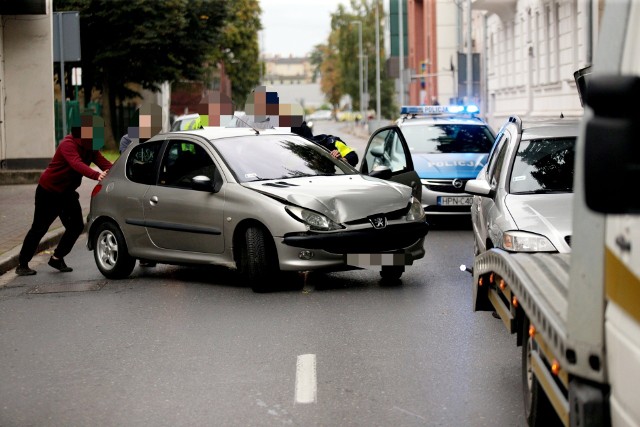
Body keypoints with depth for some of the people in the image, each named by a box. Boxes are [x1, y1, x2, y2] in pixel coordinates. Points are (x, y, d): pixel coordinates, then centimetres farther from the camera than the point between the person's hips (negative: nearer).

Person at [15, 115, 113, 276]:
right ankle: (22, 265, 12)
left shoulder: (90, 147, -1)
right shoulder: (68, 144, -26)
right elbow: (77, 164, -44)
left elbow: (103, 163, -13)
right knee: (39, 228, 0)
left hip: (67, 192, 8)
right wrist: (96, 175, -61)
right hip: (48, 191, -8)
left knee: (77, 226, 0)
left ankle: (57, 258, 19)